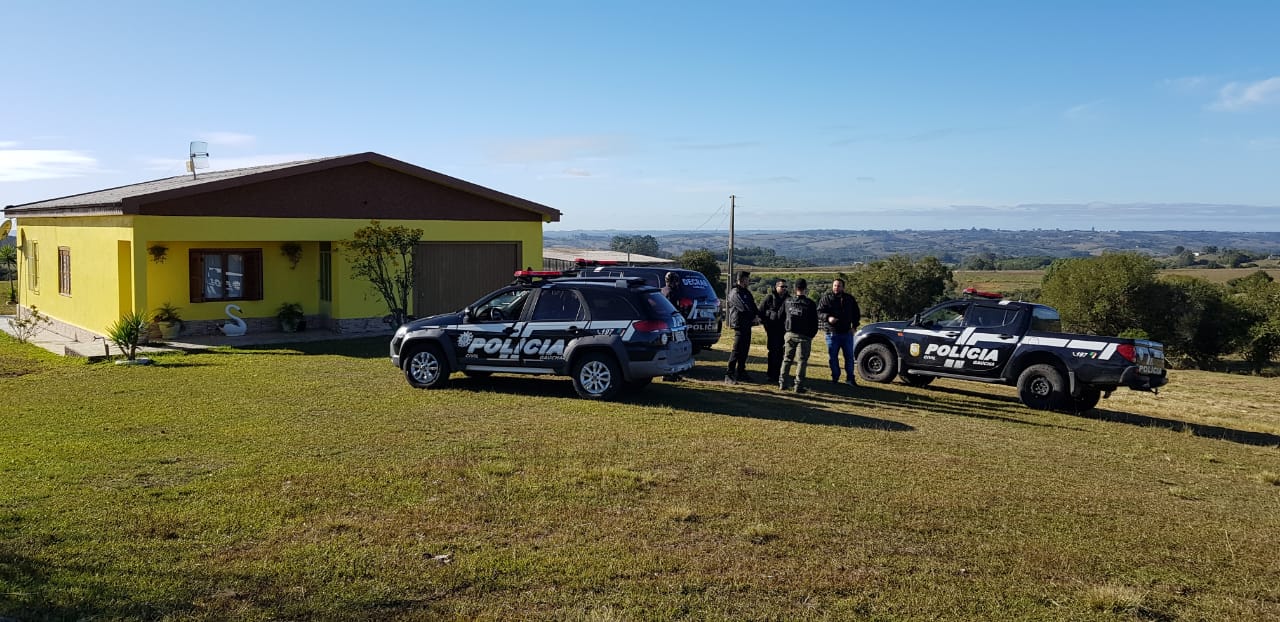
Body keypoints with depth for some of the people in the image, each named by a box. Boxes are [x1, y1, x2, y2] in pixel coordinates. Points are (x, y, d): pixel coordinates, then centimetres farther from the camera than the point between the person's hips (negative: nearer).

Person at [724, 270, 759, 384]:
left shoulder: (746, 292, 19)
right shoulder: (735, 293, -11)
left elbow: (752, 307, 19)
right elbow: (744, 308, -20)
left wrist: (757, 314, 0)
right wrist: (754, 316, -8)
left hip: (747, 325, 9)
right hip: (739, 325, -9)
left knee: (744, 350, 12)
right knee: (736, 351, -11)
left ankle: (741, 373, 20)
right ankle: (729, 376, -10)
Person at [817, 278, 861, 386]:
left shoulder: (849, 299, 8)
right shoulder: (826, 299, -1)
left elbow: (856, 313, 19)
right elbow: (819, 313, -9)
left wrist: (854, 326, 7)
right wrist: (828, 317, -28)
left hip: (847, 332, 2)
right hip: (832, 333, -2)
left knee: (849, 356, 5)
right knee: (833, 357, 3)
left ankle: (850, 378, 12)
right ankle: (835, 377, 14)